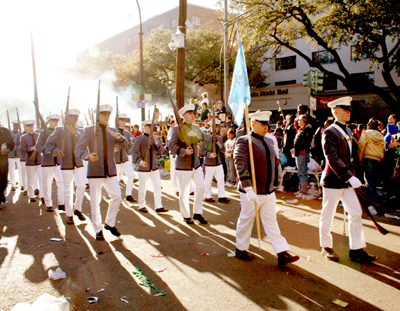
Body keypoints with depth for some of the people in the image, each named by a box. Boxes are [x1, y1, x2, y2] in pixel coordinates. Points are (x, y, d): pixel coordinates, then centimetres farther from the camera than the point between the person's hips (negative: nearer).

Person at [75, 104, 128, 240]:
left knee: (117, 196, -2)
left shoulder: (112, 131, 11)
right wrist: (88, 156, -30)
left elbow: (125, 145, 2)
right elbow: (78, 148, -9)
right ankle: (98, 230, 16)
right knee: (95, 201, 1)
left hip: (110, 170, 4)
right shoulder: (89, 130, -1)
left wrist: (117, 136, -18)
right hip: (95, 170, -4)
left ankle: (110, 223, 19)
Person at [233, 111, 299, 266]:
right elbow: (240, 165, -24)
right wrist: (248, 188, -31)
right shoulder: (244, 141, -13)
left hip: (269, 192, 7)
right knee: (246, 221, 9)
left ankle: (282, 254, 13)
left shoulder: (269, 141, 11)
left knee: (271, 222, 10)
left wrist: (274, 183, 20)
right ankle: (241, 250, 27)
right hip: (252, 193, -6)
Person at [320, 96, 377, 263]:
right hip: (333, 181, -8)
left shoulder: (348, 131, 13)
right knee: (327, 215, 5)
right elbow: (332, 159, -22)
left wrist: (352, 176, 15)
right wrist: (350, 177, -26)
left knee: (356, 213, 6)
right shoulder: (329, 132, -13)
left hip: (347, 181, 8)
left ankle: (356, 249, 17)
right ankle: (326, 247, 22)